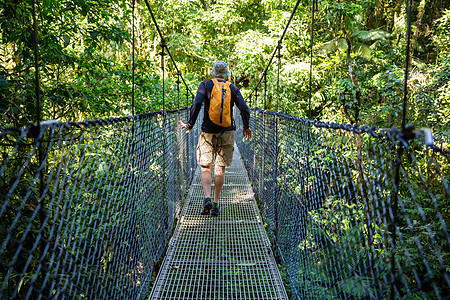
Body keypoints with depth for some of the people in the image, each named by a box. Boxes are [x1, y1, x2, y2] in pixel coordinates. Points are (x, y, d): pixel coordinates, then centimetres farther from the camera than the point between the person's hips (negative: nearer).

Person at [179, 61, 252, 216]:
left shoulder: (205, 85, 2)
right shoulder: (233, 88, 7)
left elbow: (197, 103, -13)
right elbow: (245, 110, 1)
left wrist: (190, 124, -6)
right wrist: (246, 127, 16)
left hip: (208, 132, -1)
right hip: (227, 132, 1)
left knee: (205, 168, 6)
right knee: (220, 169, 7)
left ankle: (207, 198, -13)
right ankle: (216, 204, 8)